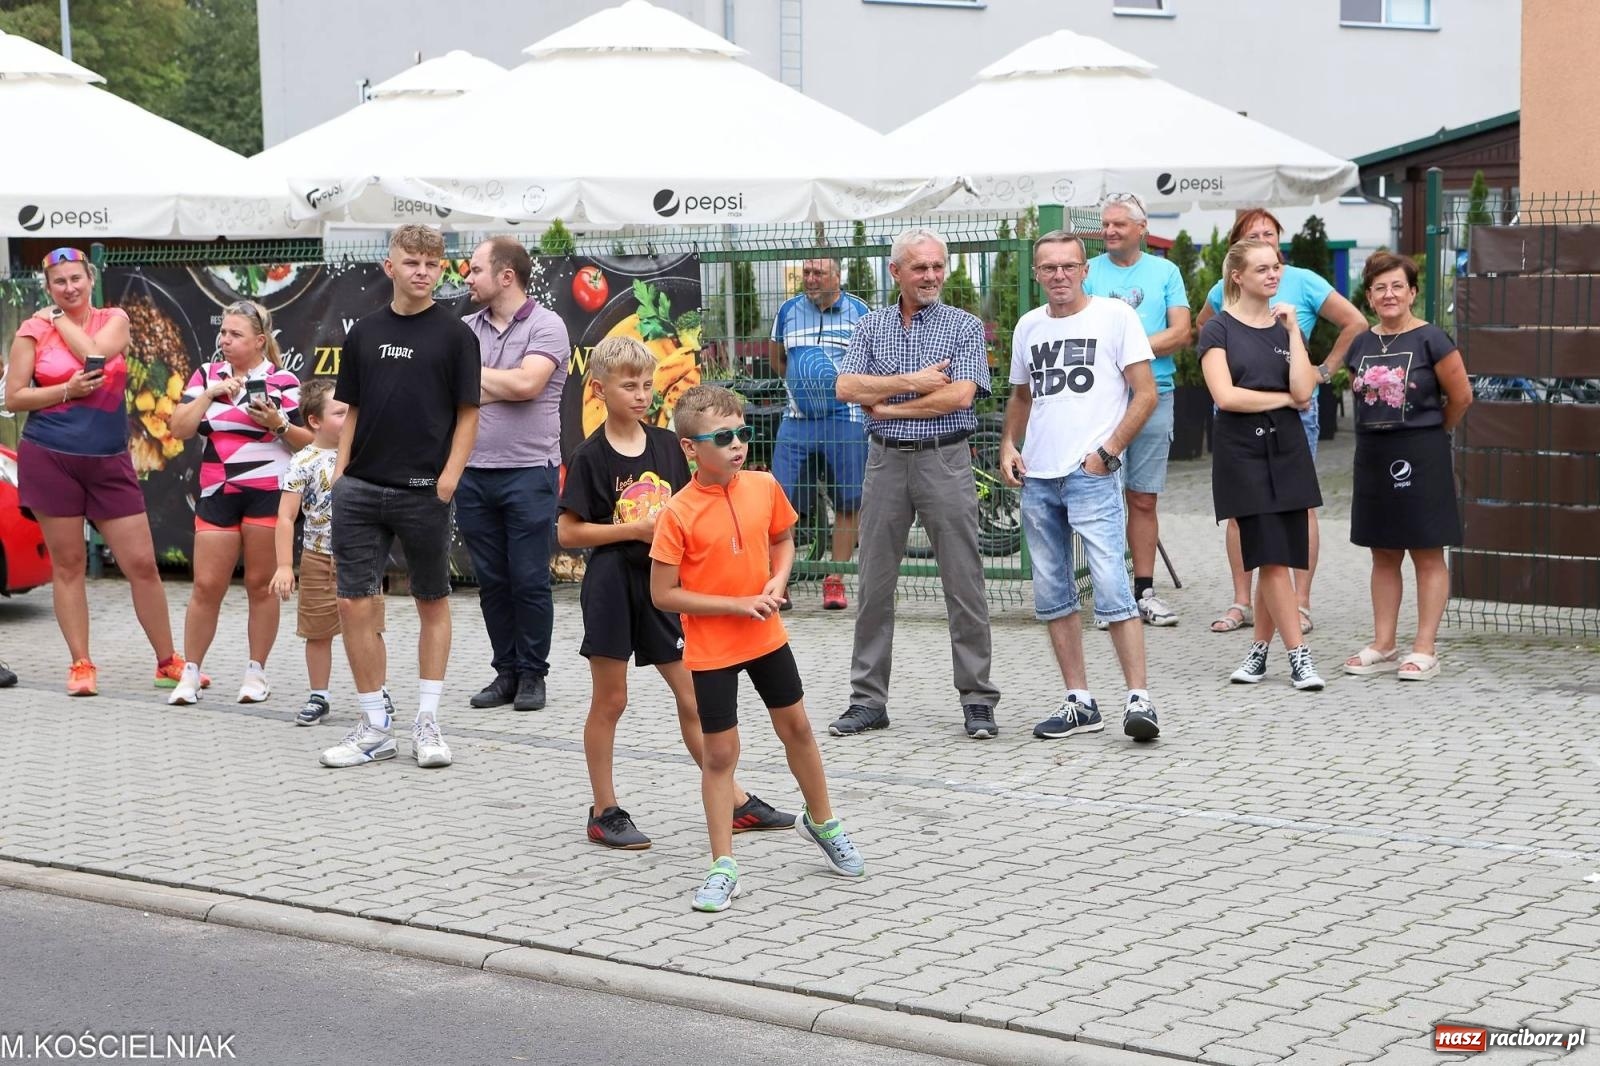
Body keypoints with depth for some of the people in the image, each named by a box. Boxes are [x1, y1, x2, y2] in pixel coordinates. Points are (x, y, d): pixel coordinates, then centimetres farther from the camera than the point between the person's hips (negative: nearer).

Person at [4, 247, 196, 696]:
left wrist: (59, 318, -3)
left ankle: (168, 663, 11)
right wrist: (65, 391, -13)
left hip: (110, 462, 1)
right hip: (50, 458, -1)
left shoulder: (115, 319, 7)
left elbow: (95, 352, -14)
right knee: (67, 565, 4)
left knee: (142, 563, 0)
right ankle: (81, 665, 12)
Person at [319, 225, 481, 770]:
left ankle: (427, 723, 18)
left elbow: (468, 414, -1)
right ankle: (374, 726, 11)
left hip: (423, 492, -3)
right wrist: (340, 469, 5)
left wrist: (448, 478, -11)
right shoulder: (364, 332, 9)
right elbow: (352, 410, 15)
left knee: (432, 603, 8)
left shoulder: (455, 335, -1)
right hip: (361, 489, 3)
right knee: (354, 605, 0)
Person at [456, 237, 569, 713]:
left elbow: (526, 383, -17)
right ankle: (506, 672, 18)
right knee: (491, 581, 9)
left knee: (529, 581, 0)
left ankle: (533, 674, 12)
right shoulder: (466, 329, 10)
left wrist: (475, 375, -5)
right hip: (474, 472, 5)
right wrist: (504, 386, -9)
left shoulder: (546, 326, -4)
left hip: (528, 472, -5)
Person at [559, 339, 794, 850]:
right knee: (609, 701, 5)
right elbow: (568, 532, -10)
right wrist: (635, 529, -16)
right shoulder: (590, 456, -9)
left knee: (692, 697, 8)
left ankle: (736, 802, 14)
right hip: (612, 583, -4)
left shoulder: (667, 444, 5)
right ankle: (604, 812, 15)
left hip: (661, 583, 4)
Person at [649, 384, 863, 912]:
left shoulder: (764, 486, -5)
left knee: (797, 729, 17)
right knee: (720, 754, 2)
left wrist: (777, 582, -7)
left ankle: (822, 823, 40)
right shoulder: (679, 513, -18)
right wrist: (737, 603, -20)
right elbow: (663, 594, -16)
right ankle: (723, 868, 11)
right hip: (710, 650, -4)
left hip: (766, 636, 4)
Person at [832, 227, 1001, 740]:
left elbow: (959, 395, -12)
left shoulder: (964, 326, 1)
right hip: (885, 462, 3)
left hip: (945, 461, -3)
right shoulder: (871, 327, 11)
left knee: (963, 583, -2)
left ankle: (978, 700, 5)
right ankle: (868, 700, 13)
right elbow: (847, 388, -2)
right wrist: (910, 382, -12)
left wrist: (887, 406, -7)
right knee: (874, 584, 6)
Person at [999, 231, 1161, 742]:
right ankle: (1080, 702, 15)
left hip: (1092, 475, -6)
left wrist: (1107, 451, -12)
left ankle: (1139, 698, -11)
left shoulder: (1115, 315, -1)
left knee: (1111, 586, -14)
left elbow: (1146, 393, -4)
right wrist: (1008, 445, 9)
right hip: (1037, 478, 6)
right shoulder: (1028, 326, 14)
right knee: (1052, 595, 8)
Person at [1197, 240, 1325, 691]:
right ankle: (1298, 655, -4)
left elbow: (1302, 391, -3)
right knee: (1272, 558, -7)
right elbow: (1225, 396, -13)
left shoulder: (1285, 326, 11)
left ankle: (1260, 649, 15)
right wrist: (1284, 398, -5)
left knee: (1276, 560, 3)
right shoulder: (1219, 329, -1)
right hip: (1242, 451, -4)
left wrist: (1293, 331, -4)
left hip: (1287, 450, 4)